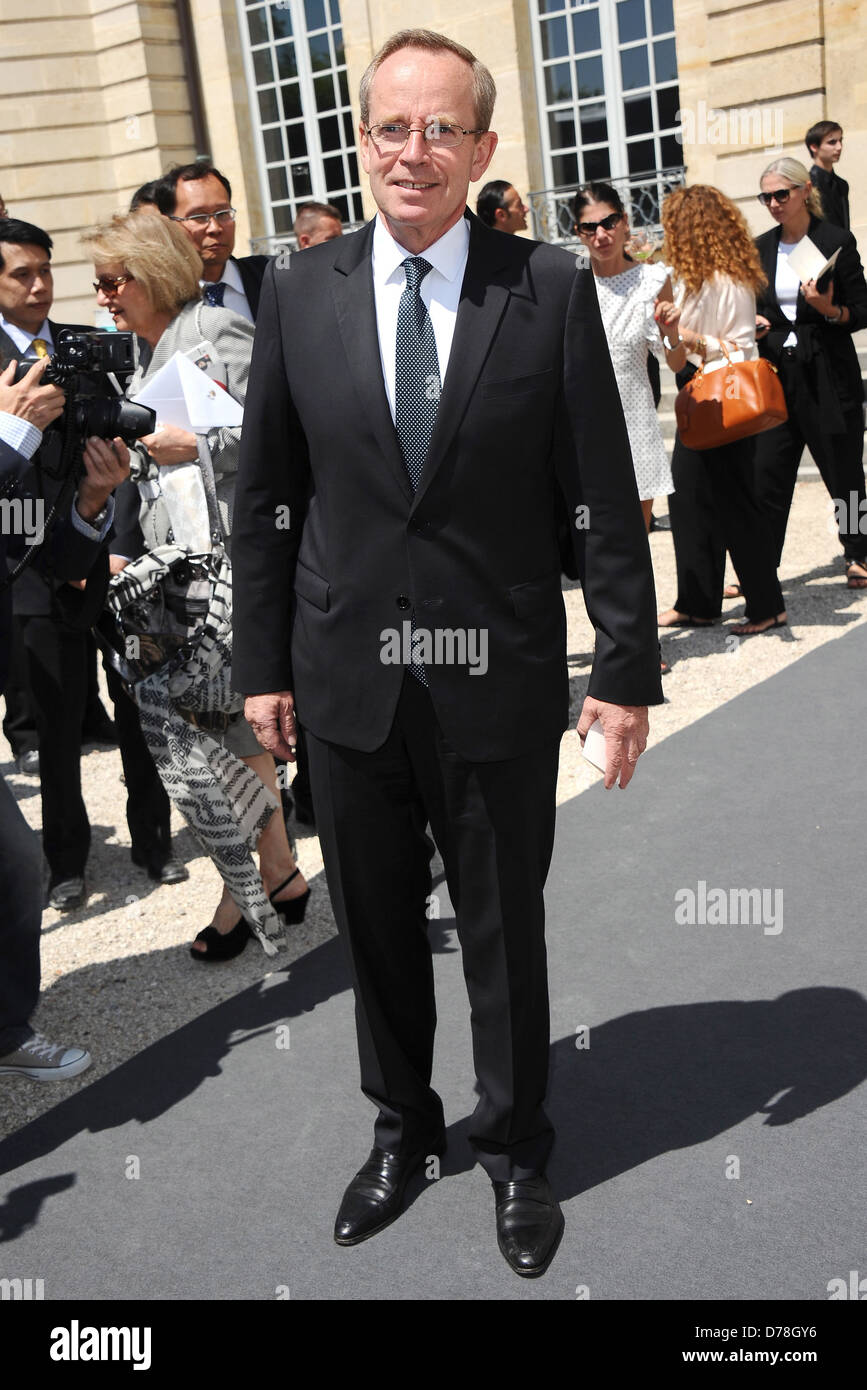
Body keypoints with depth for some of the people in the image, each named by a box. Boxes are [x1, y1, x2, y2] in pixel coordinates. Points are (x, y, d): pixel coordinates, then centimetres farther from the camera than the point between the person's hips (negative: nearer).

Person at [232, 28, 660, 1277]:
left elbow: (604, 497, -4)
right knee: (376, 927, 16)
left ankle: (514, 1149, 36)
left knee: (504, 931, 13)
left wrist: (628, 668, -5)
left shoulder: (551, 291, -5)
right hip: (349, 680, 2)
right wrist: (264, 661, 4)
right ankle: (401, 1127, 41)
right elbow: (264, 498, 5)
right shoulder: (299, 294, 1)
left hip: (499, 681, -2)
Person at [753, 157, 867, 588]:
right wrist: (754, 323, -1)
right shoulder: (761, 248, 10)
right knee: (767, 474, -1)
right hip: (776, 374, 4)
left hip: (828, 375, -4)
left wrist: (831, 310, -21)